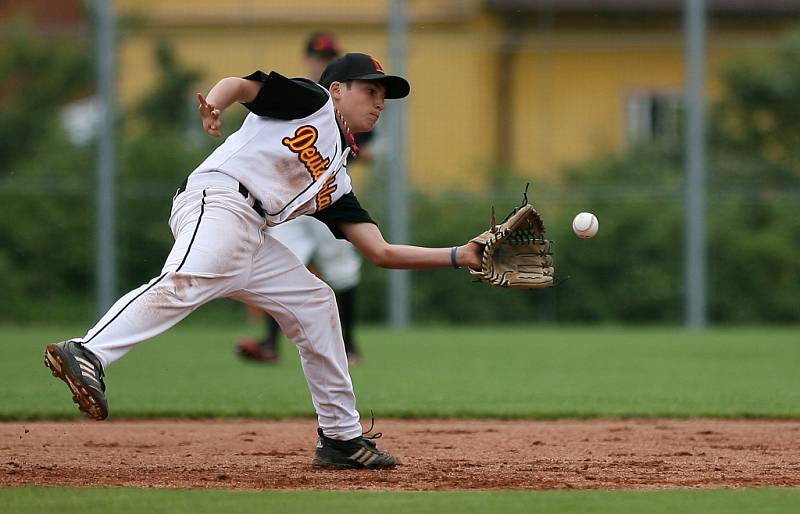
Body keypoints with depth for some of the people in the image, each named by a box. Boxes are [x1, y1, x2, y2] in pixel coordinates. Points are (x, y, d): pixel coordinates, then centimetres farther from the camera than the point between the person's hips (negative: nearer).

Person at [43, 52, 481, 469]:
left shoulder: (335, 184, 29)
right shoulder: (314, 101, 12)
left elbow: (382, 253, 26)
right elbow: (240, 84, -2)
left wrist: (458, 256, 22)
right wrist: (214, 106, -25)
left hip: (252, 241, 9)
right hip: (218, 200, -9)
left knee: (314, 304, 14)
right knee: (186, 283, -32)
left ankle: (341, 437, 19)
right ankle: (87, 356, -51)